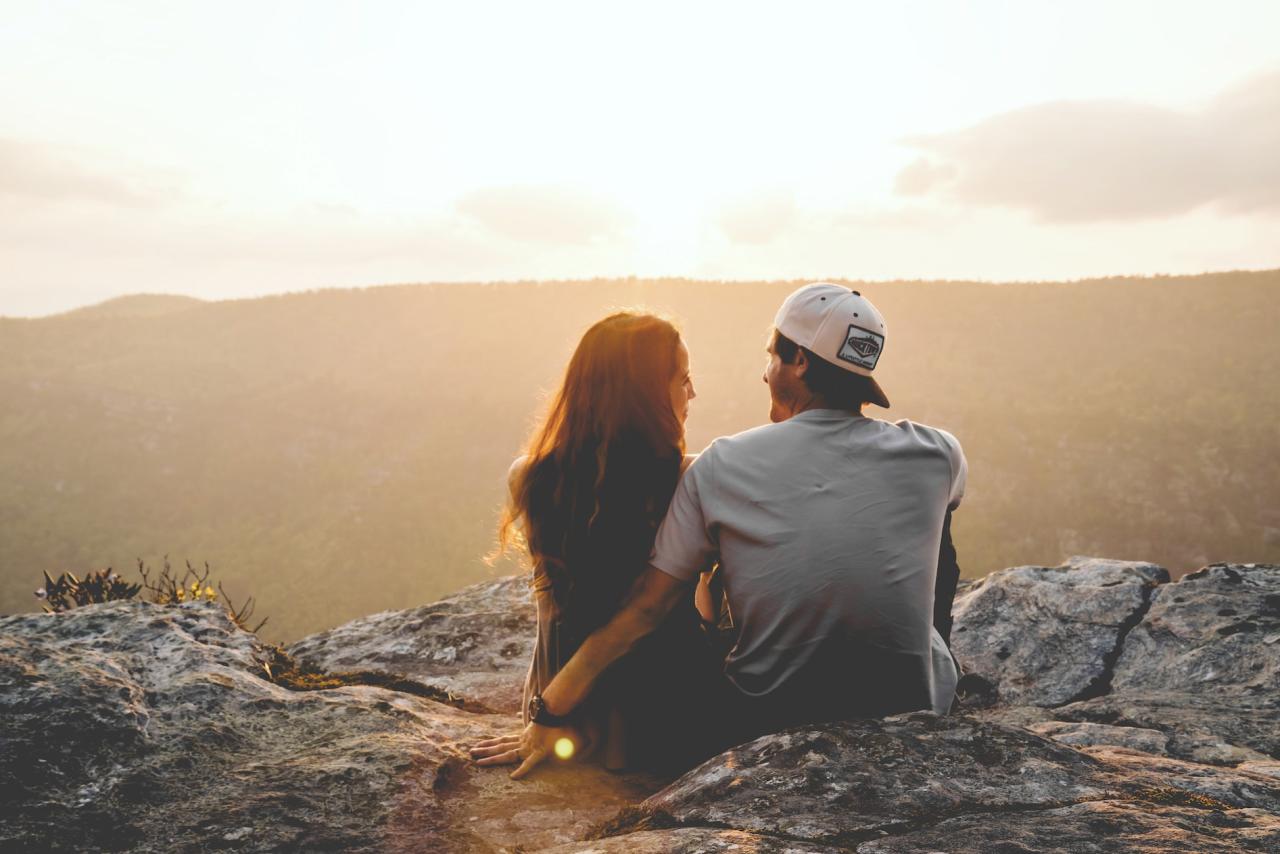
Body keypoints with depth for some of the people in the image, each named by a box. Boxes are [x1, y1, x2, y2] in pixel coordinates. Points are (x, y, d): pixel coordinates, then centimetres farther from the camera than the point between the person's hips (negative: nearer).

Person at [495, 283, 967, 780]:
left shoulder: (721, 467, -10)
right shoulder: (937, 456, -8)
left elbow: (644, 609, -8)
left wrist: (550, 714, 1)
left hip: (763, 729, 0)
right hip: (910, 719, 1)